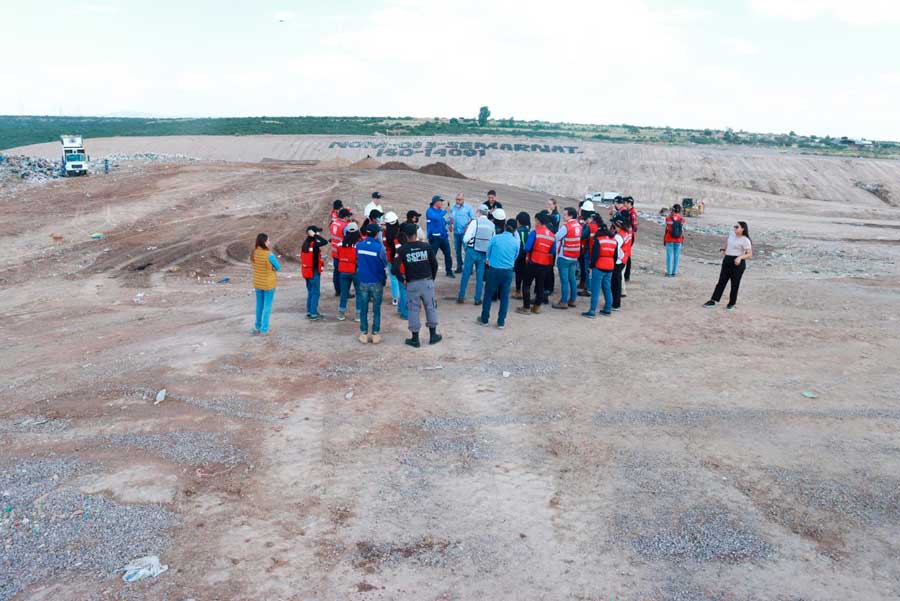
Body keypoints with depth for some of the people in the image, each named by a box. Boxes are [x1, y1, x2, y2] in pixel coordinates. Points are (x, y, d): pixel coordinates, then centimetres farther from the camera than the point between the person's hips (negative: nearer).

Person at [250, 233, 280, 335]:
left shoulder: (254, 253, -6)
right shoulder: (269, 255, -23)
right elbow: (278, 268, -12)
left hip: (257, 283, 6)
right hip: (268, 283, -5)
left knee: (259, 305, 20)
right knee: (267, 307, 6)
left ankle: (257, 327, 31)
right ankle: (264, 330, 10)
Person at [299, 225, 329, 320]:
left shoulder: (305, 244, 5)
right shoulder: (314, 244, -18)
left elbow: (302, 258, 10)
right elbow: (325, 242, -29)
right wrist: (316, 235, -20)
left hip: (307, 272, 8)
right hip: (314, 272, -8)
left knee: (310, 292, 18)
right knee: (315, 293, -1)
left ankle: (309, 312, 24)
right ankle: (313, 314, 0)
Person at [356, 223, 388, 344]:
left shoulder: (359, 245, -5)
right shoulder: (379, 247, -15)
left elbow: (357, 261, 8)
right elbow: (385, 264, -6)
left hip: (363, 281, 3)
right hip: (377, 282, -2)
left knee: (363, 310, 11)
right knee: (376, 310, 8)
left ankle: (364, 334, 14)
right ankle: (375, 334, 11)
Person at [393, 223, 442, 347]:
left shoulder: (402, 250, -9)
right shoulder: (426, 246, -5)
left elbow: (395, 269, -15)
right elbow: (434, 264, 0)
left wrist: (403, 280, 0)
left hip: (412, 284, -1)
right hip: (427, 282, 1)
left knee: (413, 310, 8)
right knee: (430, 307, 15)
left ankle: (415, 339, 14)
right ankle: (433, 335, 23)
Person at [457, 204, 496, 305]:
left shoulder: (475, 222, -10)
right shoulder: (492, 225, 2)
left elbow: (466, 239, -13)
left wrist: (469, 241, 8)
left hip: (472, 251, -3)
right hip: (484, 253, 3)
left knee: (466, 274, 8)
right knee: (480, 276, 10)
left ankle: (461, 297, 13)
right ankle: (478, 299, 12)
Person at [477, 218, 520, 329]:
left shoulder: (495, 238, -6)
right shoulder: (516, 242, -3)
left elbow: (488, 253, 3)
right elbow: (515, 257, 9)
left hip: (494, 270, -1)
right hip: (508, 271, 1)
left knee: (488, 294, 11)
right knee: (504, 297, 10)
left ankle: (484, 319, 20)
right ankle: (501, 322, 13)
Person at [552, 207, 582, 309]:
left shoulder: (566, 226, -17)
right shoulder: (579, 226, 5)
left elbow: (556, 238, -11)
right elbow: (575, 239, 11)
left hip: (564, 257, -7)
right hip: (574, 257, 7)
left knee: (564, 280, -3)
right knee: (572, 279, 13)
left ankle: (564, 302, -1)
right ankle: (572, 300, 19)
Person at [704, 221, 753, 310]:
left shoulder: (745, 240, -12)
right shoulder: (731, 234, 7)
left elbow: (750, 254, -16)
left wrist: (740, 257, -30)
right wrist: (723, 250, 24)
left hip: (737, 263, -6)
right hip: (727, 260, 6)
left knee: (735, 284, 3)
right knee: (721, 281, 7)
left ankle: (732, 303, 14)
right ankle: (713, 301, 8)